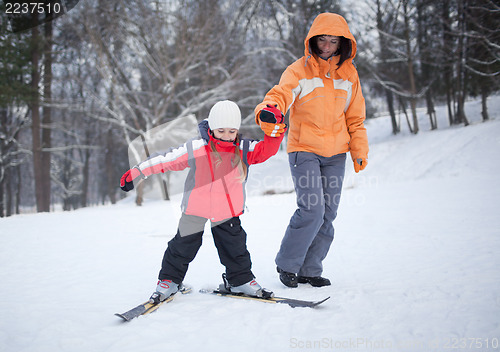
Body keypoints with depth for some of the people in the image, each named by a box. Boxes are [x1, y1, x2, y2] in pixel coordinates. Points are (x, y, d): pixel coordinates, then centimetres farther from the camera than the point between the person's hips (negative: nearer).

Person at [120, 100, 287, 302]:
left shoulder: (243, 150, -6)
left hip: (227, 211, 2)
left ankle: (240, 279, 30)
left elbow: (265, 150, -15)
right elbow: (165, 160, -9)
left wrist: (274, 133, -35)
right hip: (195, 210, -2)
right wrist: (136, 173, -7)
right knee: (183, 245, 6)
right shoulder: (195, 149, -15)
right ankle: (169, 280, 25)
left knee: (235, 246, 9)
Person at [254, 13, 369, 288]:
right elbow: (281, 93, -20)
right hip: (304, 151, -4)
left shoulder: (349, 73, 9)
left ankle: (310, 270, 16)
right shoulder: (300, 70, -4)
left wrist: (360, 151, 9)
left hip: (335, 155, 5)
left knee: (327, 215, 4)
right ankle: (287, 264, 4)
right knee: (311, 211, -15)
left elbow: (355, 118, 15)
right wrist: (269, 109, -43)